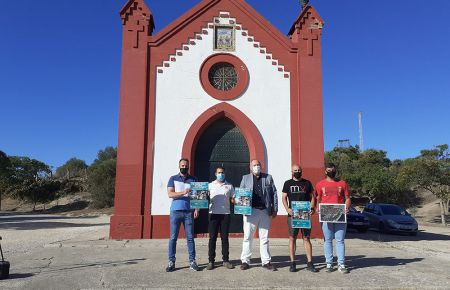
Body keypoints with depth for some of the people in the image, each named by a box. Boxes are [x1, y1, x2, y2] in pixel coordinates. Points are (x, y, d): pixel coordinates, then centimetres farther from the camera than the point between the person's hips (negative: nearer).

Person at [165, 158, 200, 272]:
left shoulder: (193, 179, 11)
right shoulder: (173, 179, 8)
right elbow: (170, 194, -5)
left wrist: (196, 209, -4)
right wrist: (183, 193, -19)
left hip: (189, 211, 1)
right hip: (175, 211, -1)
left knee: (190, 237, 3)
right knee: (173, 237, 1)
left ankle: (192, 261, 8)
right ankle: (171, 262, 7)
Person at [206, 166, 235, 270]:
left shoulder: (229, 186, 11)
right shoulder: (210, 185, 9)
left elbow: (233, 199, 9)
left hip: (225, 214, 1)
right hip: (213, 214, -1)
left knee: (225, 238, 5)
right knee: (212, 238, 2)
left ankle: (225, 260, 14)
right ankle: (211, 261, 9)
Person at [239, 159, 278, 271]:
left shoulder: (268, 178, 11)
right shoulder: (245, 178, 10)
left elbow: (274, 193, 9)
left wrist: (274, 209, 3)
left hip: (265, 211, 1)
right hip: (250, 211, -1)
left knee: (264, 238, 8)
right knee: (247, 237, 2)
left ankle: (266, 261, 15)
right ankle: (245, 261, 10)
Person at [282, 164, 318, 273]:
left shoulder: (307, 183, 12)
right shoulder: (288, 183, 9)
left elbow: (312, 197, 12)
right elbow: (284, 197, 6)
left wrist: (312, 208, -5)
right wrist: (287, 209, -11)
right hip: (292, 214, -1)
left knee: (306, 238, 2)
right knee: (292, 238, 1)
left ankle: (309, 263, 7)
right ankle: (292, 263, 8)